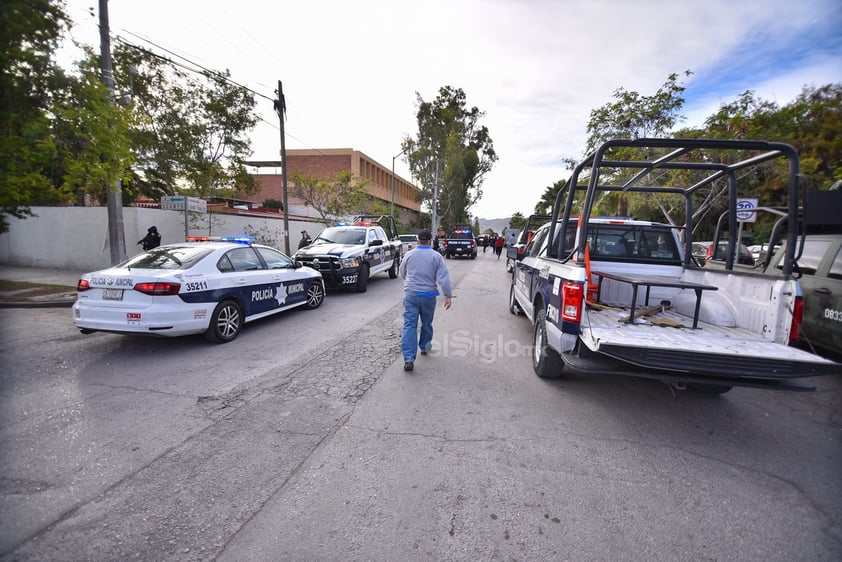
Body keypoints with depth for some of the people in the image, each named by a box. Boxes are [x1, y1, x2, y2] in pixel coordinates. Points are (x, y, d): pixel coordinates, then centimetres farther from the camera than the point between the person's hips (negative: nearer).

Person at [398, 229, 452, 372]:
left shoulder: (409, 254, 3)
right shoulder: (436, 256, -3)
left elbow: (401, 273, 17)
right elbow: (443, 278, -10)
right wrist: (448, 296, -7)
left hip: (410, 294, 0)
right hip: (429, 295, 0)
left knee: (409, 325, -2)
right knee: (426, 323, 20)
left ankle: (409, 359, -10)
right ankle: (424, 347, 40)